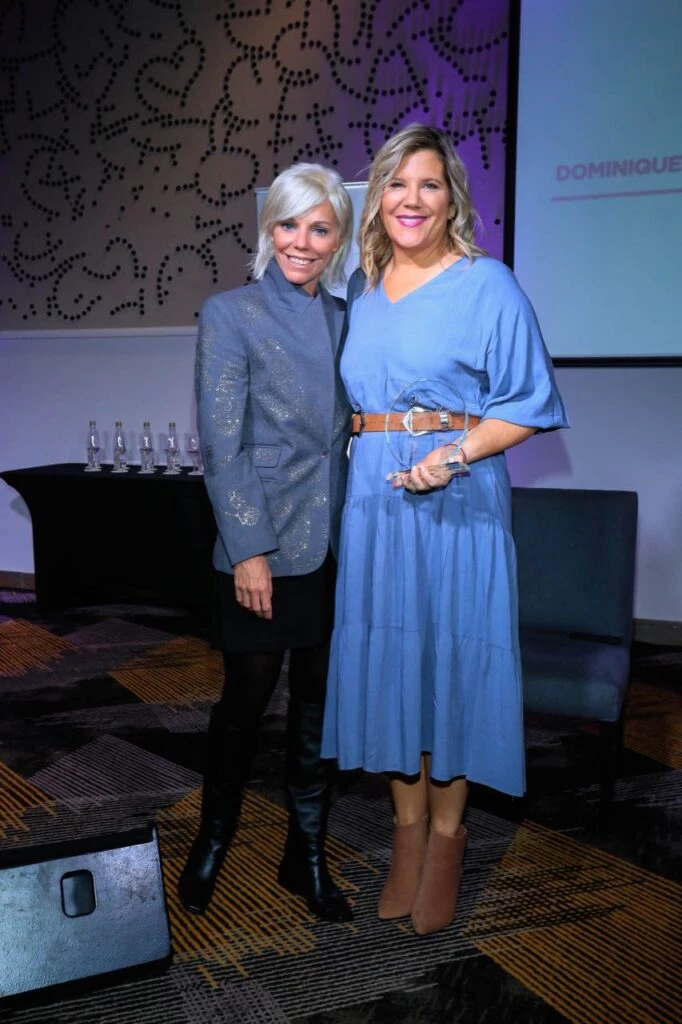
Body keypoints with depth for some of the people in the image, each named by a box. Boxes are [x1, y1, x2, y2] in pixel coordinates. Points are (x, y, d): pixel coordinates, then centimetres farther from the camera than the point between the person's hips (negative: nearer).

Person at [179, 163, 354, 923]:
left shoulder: (346, 320, 9)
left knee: (319, 701, 12)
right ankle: (213, 838, 35)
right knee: (247, 698, 9)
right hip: (263, 549, -4)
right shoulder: (229, 314, -5)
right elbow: (221, 445, -10)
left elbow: (348, 433, 11)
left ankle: (306, 853, 29)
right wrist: (249, 550, -14)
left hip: (334, 547, 5)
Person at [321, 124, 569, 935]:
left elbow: (527, 405, -5)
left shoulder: (487, 284, -2)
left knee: (452, 657, 2)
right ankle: (407, 830, 25)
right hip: (374, 498, 5)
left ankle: (445, 837, 21)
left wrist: (455, 452, -18)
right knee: (387, 655, 8)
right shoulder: (362, 289, 13)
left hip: (457, 500, -4)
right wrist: (368, 449, 6)